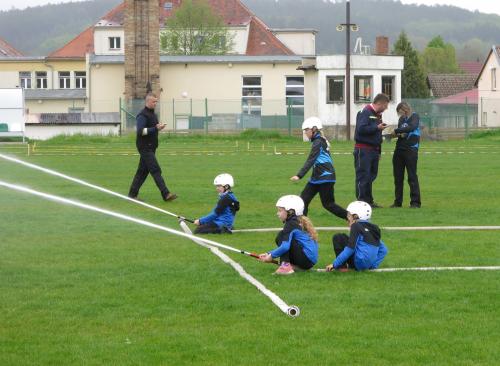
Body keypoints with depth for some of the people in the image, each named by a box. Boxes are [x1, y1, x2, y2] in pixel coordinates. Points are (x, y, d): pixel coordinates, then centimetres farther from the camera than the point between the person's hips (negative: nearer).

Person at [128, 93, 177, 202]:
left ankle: (132, 194, 17)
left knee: (142, 171, 11)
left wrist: (158, 127, 2)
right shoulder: (142, 115, -14)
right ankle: (166, 194, -15)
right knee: (156, 170, -12)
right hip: (145, 147, -9)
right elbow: (140, 131, -22)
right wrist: (155, 128, -26)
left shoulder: (153, 114, 15)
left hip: (151, 147, 9)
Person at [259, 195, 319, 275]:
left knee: (281, 236, -10)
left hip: (306, 259, -10)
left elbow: (285, 247, -24)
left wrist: (271, 255, -10)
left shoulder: (291, 224, -12)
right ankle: (296, 265, 8)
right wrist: (269, 254, 13)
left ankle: (285, 266, -20)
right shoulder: (299, 223, 17)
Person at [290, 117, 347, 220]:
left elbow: (310, 161, -23)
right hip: (317, 178, 10)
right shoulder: (321, 140, 13)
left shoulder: (318, 142, -15)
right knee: (304, 199, 4)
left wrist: (299, 175, -28)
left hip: (325, 178, -10)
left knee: (328, 204, -3)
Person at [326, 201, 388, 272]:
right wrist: (374, 265, 19)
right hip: (368, 265, 9)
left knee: (337, 237, 0)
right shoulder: (373, 228, 15)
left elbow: (350, 248, -15)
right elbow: (383, 250, 15)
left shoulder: (356, 226, -7)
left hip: (358, 262, -9)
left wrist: (334, 264, -12)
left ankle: (342, 266, -7)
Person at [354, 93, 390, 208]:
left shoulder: (377, 115, 17)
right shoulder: (365, 113, -11)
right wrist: (377, 127, -20)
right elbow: (361, 129, -23)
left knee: (372, 175, 12)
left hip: (374, 150, 9)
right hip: (363, 150, -9)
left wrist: (379, 151, 21)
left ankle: (369, 200, 18)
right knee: (363, 175, -7)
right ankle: (361, 201, -6)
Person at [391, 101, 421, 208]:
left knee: (412, 176, -6)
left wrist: (397, 131, -20)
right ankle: (398, 202, 12)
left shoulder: (414, 117, -4)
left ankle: (415, 202, -3)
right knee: (398, 177, 6)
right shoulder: (401, 119, 14)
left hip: (411, 150, -6)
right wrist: (398, 134, -7)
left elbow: (412, 127, -22)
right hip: (399, 150, 6)